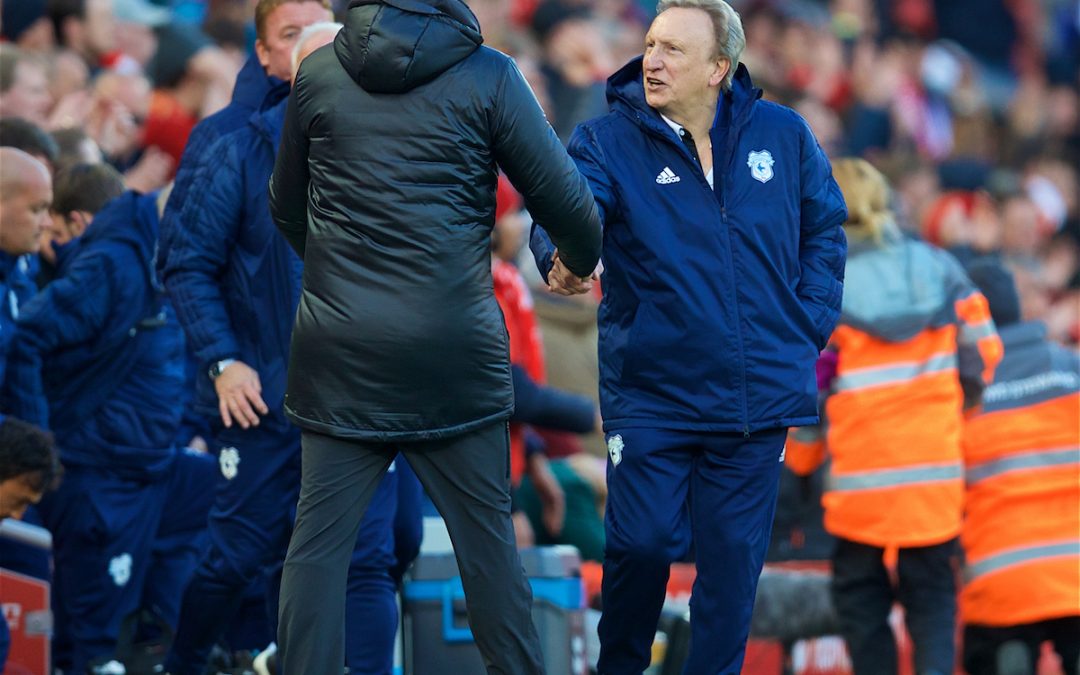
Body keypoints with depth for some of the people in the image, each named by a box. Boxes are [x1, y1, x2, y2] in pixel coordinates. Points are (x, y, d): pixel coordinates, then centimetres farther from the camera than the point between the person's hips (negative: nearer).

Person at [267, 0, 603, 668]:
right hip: (453, 352, -2)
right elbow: (565, 198, -2)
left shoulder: (317, 73, 4)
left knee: (319, 538, 5)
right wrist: (583, 262, 21)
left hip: (338, 347, 2)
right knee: (487, 536, 8)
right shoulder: (488, 75, -4)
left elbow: (286, 208, 17)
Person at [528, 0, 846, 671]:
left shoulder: (782, 135, 2)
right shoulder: (609, 141, -6)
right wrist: (561, 255, -47)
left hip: (759, 392, 2)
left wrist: (810, 323, 3)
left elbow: (825, 226, 14)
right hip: (652, 397, -2)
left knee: (734, 558, 6)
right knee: (644, 545, -2)